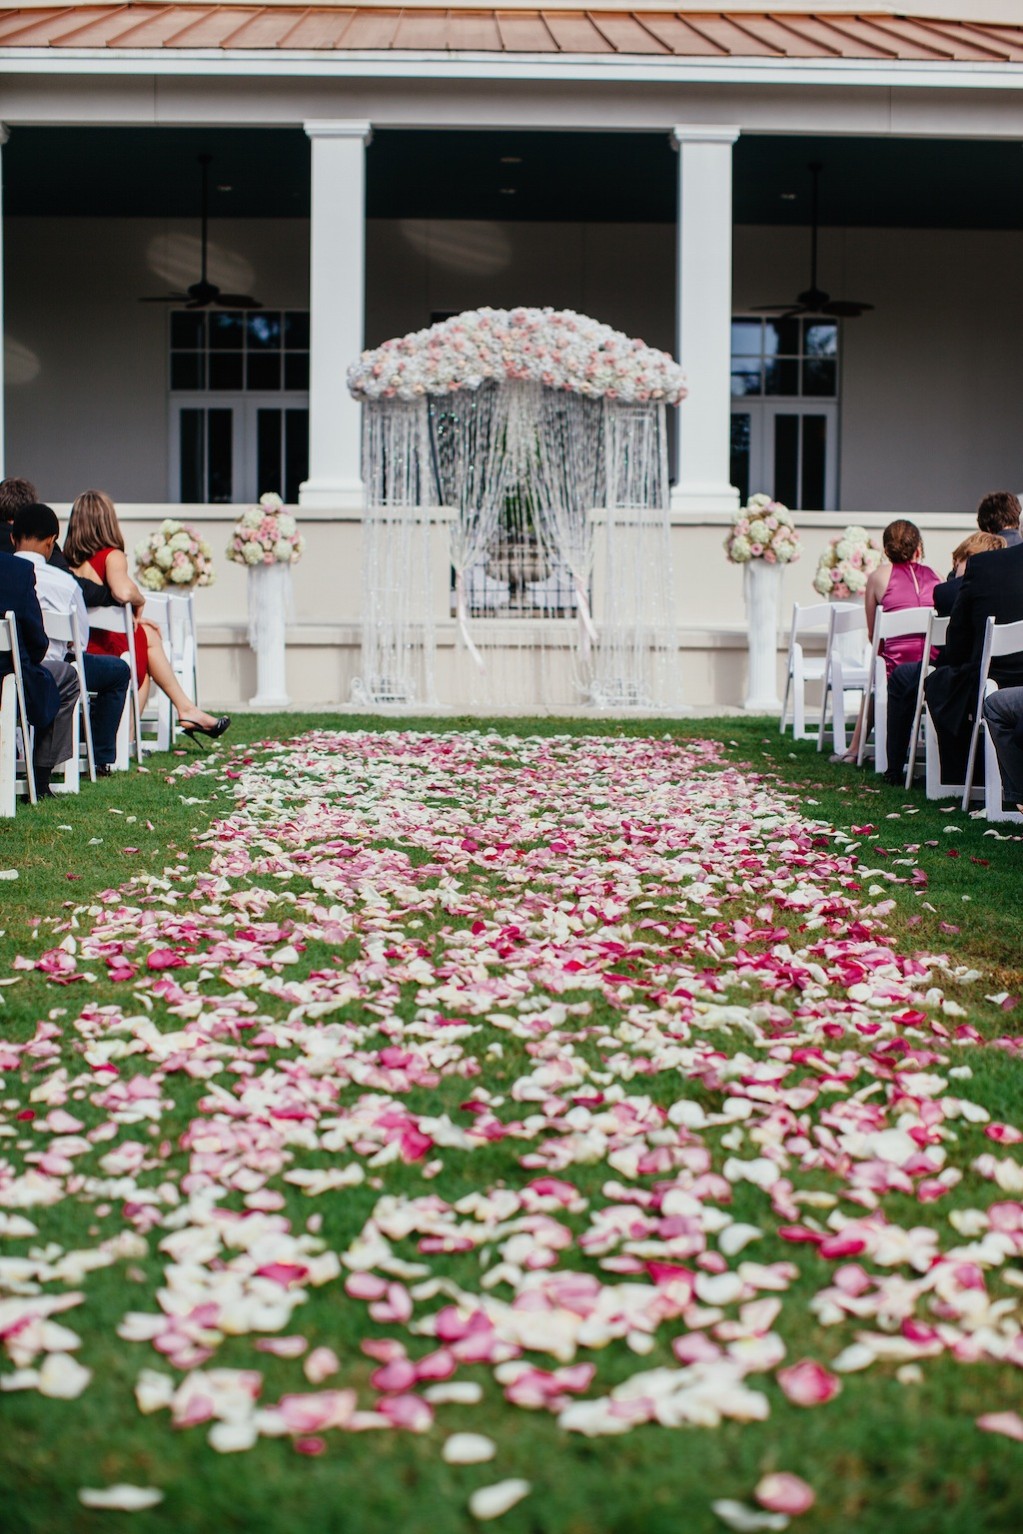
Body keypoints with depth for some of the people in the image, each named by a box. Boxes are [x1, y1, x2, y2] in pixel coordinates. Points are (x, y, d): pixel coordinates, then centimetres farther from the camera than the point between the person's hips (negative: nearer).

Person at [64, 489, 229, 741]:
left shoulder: (68, 559, 8)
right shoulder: (112, 556, -10)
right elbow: (123, 592, -28)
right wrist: (140, 601, -6)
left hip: (73, 650, 6)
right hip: (106, 650, -6)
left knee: (147, 634, 24)